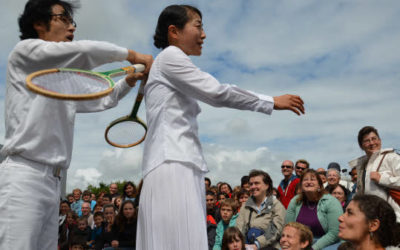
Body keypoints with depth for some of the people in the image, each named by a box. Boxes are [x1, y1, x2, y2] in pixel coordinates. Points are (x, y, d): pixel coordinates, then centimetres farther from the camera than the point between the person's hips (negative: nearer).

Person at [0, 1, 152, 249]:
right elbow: (85, 50, -11)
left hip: (53, 181, 8)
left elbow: (100, 101, 32)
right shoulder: (25, 51, 2)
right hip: (24, 175, -8)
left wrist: (129, 81, 16)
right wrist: (132, 55, 0)